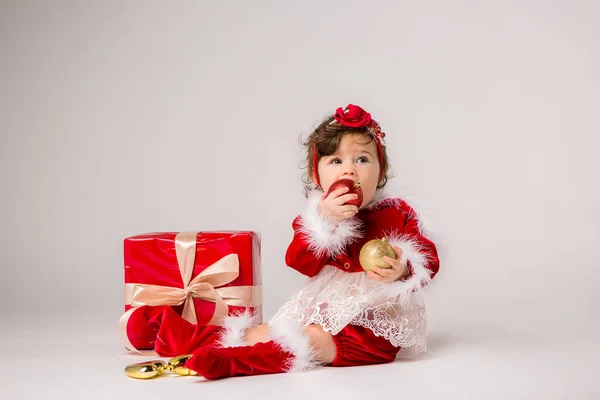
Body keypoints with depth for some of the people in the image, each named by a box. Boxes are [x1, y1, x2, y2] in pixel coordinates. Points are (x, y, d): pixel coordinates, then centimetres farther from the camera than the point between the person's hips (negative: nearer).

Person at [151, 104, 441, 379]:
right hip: (324, 308, 5)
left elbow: (427, 259, -8)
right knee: (270, 330, -6)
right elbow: (300, 264, -11)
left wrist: (403, 270, -32)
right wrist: (324, 221, -26)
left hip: (377, 321, -5)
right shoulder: (320, 214, 4)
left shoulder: (398, 214, -3)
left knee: (313, 338, -26)